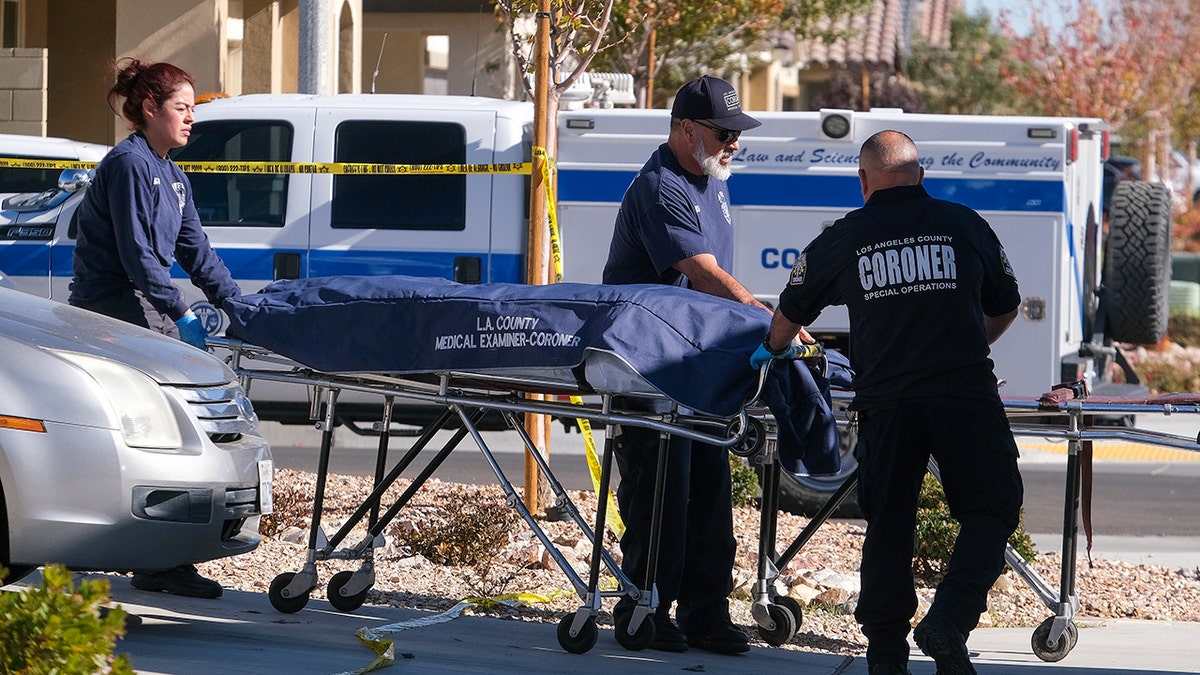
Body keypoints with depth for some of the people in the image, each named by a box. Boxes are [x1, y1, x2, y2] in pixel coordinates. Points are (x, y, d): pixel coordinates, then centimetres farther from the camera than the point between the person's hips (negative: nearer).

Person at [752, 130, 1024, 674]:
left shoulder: (843, 238, 9)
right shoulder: (966, 225, 9)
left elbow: (791, 312, 24)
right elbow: (1004, 308, 22)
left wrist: (773, 349, 46)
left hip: (886, 400, 1)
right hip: (966, 394, -1)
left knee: (888, 526, 10)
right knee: (990, 510, 9)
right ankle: (950, 619, -11)